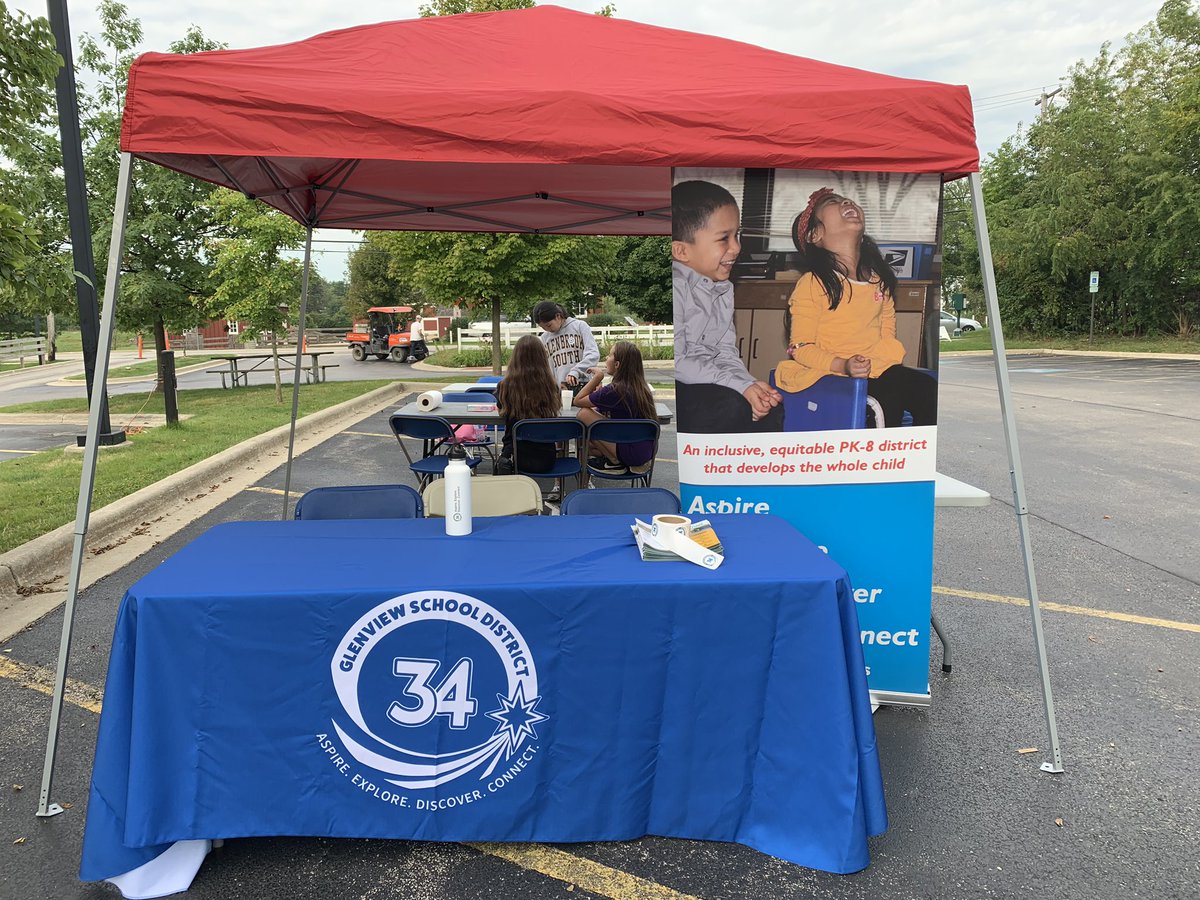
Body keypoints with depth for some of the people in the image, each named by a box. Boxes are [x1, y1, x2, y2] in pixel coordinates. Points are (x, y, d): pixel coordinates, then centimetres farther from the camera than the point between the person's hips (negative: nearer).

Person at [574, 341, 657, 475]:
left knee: (583, 414, -9)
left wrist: (598, 377, -5)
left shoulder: (614, 390, -19)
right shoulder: (641, 387, 6)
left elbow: (578, 401, -6)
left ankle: (614, 462, 0)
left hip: (631, 452, -9)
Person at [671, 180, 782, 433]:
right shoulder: (676, 289, -18)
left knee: (771, 409, -4)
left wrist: (750, 384, -14)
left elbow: (727, 352, 8)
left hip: (707, 382, 8)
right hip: (679, 387, -8)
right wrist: (741, 386, -24)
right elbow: (676, 362, -23)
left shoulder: (723, 289, 10)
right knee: (731, 407, -27)